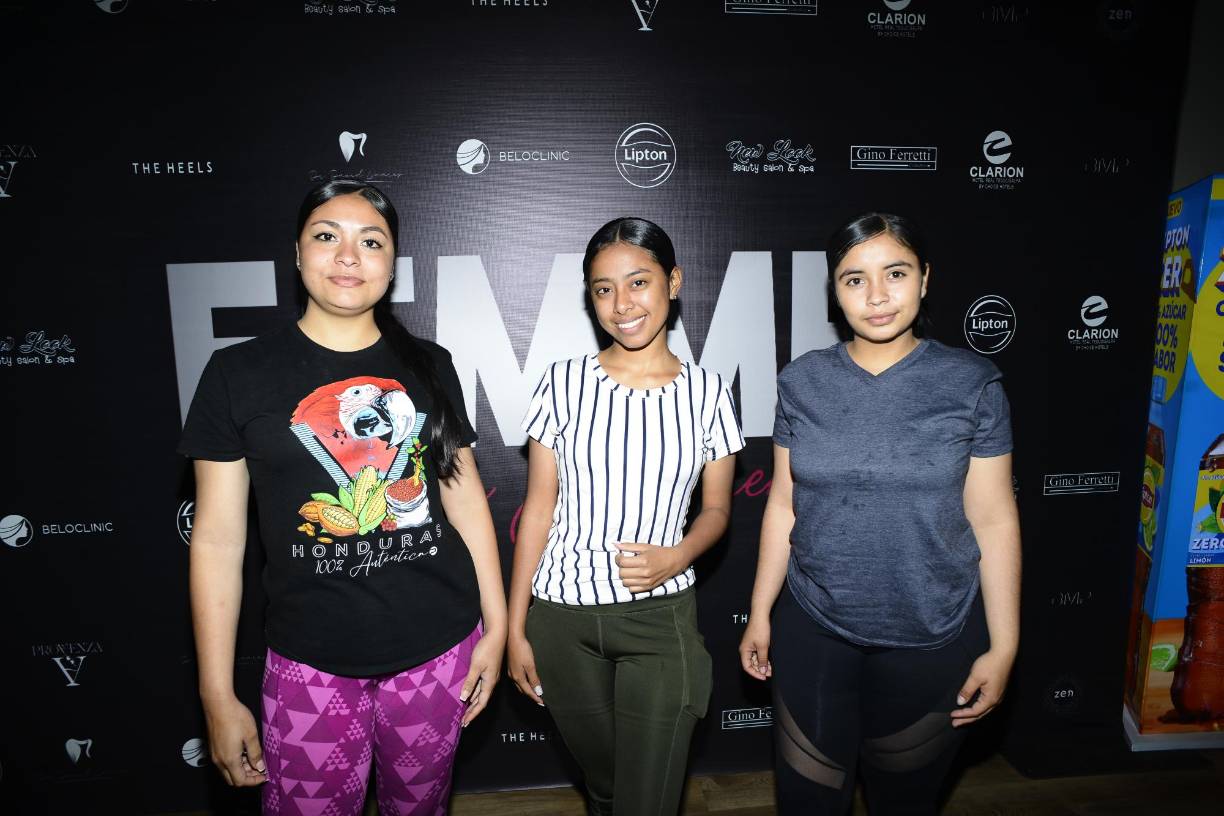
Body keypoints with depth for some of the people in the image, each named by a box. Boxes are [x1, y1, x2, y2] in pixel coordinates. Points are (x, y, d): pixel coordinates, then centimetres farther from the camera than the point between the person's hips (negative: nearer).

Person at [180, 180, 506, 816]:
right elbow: (216, 537, -3)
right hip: (311, 659, -1)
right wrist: (218, 697, -2)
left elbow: (464, 493, 6)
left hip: (439, 649, 2)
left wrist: (495, 625, 4)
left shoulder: (429, 365, 2)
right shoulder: (239, 373, -5)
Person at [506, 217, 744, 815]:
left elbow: (716, 508, 6)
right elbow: (539, 508, -1)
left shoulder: (706, 392, -2)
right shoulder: (564, 383, -4)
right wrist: (515, 629, 0)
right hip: (562, 618, 1)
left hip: (660, 618, 0)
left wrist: (676, 557, -15)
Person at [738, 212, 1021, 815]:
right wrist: (760, 614, 5)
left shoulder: (971, 385, -8)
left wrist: (1002, 647, -4)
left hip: (932, 642, -1)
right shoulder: (803, 382, -3)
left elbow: (994, 520, -5)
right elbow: (783, 505, 2)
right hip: (811, 631, 1)